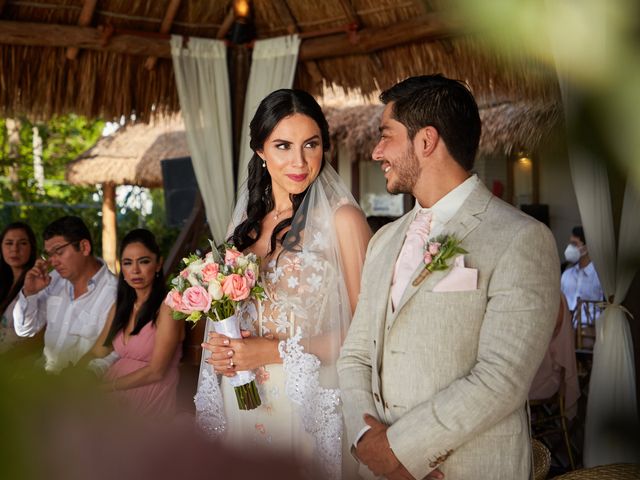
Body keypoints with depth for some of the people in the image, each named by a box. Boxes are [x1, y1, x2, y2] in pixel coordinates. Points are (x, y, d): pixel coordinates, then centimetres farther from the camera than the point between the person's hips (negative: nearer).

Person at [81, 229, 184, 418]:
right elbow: (97, 352, 14)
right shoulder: (121, 306, 16)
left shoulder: (167, 306, -9)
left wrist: (105, 386, -15)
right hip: (114, 396, 6)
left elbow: (156, 371, -14)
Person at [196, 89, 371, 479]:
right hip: (246, 399, 5)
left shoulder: (341, 219, -10)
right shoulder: (248, 220, 8)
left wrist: (277, 352, -17)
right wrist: (225, 349, -2)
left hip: (311, 399, -5)